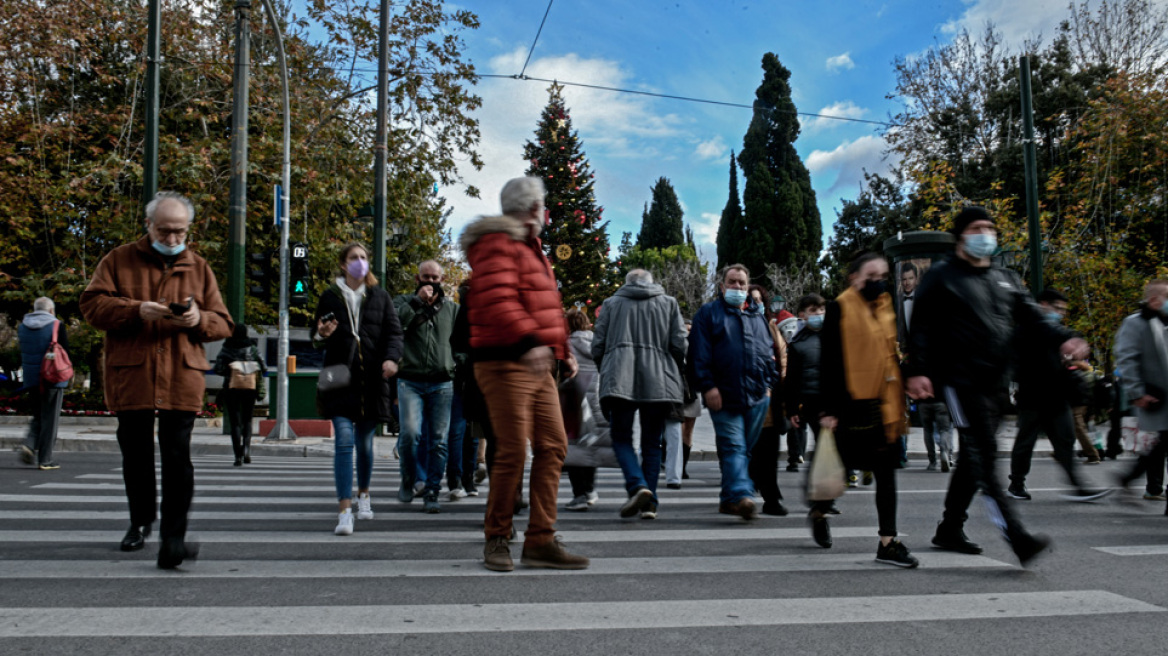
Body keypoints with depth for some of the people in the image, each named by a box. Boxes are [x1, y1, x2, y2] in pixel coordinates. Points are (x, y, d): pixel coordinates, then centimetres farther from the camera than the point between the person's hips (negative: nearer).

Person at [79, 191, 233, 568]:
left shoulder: (199, 269, 14)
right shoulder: (119, 261, 10)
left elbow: (223, 323, 11)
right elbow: (92, 305, 0)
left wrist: (199, 320, -12)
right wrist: (137, 310, -16)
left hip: (182, 378, 0)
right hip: (130, 376, 1)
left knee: (177, 458, -9)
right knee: (136, 455, 12)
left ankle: (173, 539, -8)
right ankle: (141, 521, 33)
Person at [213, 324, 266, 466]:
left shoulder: (226, 349, 2)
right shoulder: (252, 348, 5)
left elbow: (218, 369, -8)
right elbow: (263, 369, 0)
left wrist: (229, 371, 10)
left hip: (232, 388, -1)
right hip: (250, 387, 1)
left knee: (235, 422, 3)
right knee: (247, 420, 15)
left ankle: (238, 455, -6)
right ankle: (246, 446, -10)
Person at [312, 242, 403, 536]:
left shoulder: (380, 296, 10)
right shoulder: (330, 296, 7)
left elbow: (393, 331, 5)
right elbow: (316, 336, 13)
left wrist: (391, 358, -13)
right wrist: (322, 335, -11)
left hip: (372, 378, 2)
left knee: (365, 442, 10)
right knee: (344, 439, -12)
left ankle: (363, 493, 34)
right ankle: (344, 509, -11)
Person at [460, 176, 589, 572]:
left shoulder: (531, 248, 25)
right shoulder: (496, 244, -8)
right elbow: (497, 301, -23)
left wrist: (563, 351, 23)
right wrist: (529, 341, -34)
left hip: (538, 366, 10)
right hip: (506, 364, -10)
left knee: (553, 447, 5)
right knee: (513, 452, -8)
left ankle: (540, 542, 11)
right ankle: (497, 540, 9)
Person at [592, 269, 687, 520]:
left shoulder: (611, 303, 13)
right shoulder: (669, 303, 14)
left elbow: (597, 346, 8)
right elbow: (679, 345, 5)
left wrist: (606, 372, 25)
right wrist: (673, 374, 20)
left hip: (619, 382, -1)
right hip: (658, 383, 1)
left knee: (621, 439, 7)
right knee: (652, 443, 11)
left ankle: (638, 487, -16)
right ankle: (649, 503, 7)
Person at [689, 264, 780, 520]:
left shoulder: (758, 316, 20)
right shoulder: (709, 313, 4)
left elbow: (770, 352, 22)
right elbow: (700, 353, -4)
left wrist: (770, 383, 12)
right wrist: (708, 386, -13)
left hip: (757, 395, 5)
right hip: (724, 395, -5)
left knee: (746, 449, 7)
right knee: (733, 447, -12)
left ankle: (729, 498, 16)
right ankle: (741, 495, -21)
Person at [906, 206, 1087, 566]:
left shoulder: (1007, 279, 19)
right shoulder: (941, 276, 0)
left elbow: (1033, 317, 11)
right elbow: (921, 327, -5)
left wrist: (1062, 338, -8)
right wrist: (918, 370, -16)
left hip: (994, 384, 7)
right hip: (959, 381, -7)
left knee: (975, 457, 12)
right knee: (982, 455, -13)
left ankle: (949, 530, 23)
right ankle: (1017, 536, -18)